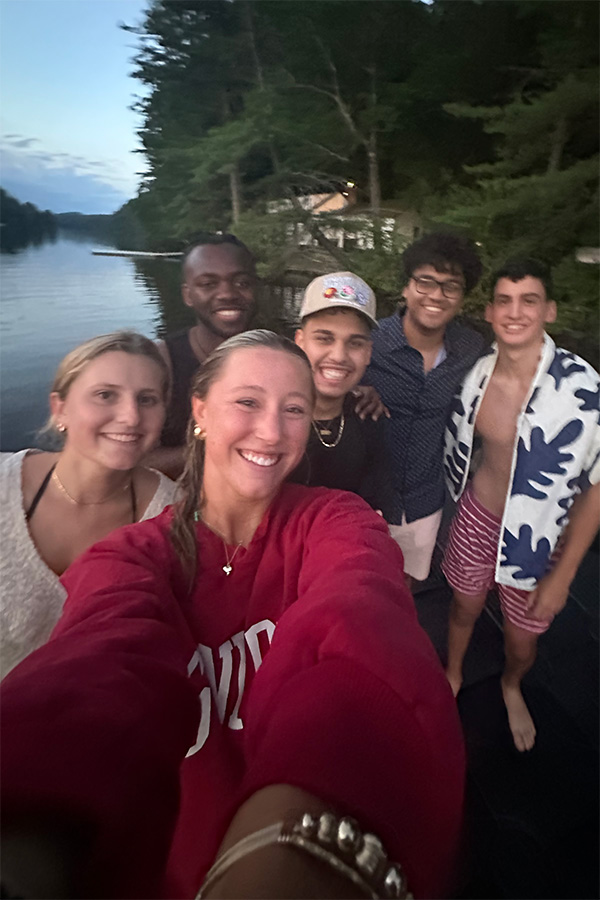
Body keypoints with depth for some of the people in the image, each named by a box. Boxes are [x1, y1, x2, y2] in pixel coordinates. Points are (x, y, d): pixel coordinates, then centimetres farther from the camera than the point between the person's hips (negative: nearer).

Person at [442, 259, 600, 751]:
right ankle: (453, 676, 53)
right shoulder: (479, 373, -11)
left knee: (522, 639, 16)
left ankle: (512, 687, 52)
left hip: (540, 535, -2)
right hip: (478, 516, 3)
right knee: (465, 606, 21)